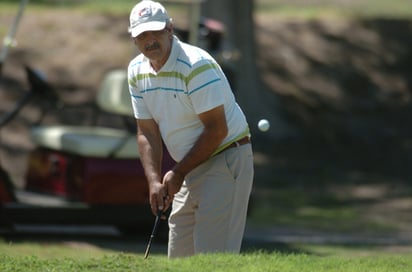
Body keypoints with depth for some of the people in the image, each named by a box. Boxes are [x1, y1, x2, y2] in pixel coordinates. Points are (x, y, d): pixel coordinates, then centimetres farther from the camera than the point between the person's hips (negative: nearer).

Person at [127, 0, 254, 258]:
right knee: (179, 257, 9)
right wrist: (154, 181, -9)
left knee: (213, 254, -15)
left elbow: (217, 130, -20)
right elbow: (147, 132, 5)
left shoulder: (197, 65, -20)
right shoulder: (137, 71, 3)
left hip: (226, 161, -8)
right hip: (190, 168, 8)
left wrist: (179, 173, -16)